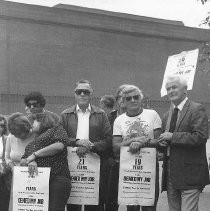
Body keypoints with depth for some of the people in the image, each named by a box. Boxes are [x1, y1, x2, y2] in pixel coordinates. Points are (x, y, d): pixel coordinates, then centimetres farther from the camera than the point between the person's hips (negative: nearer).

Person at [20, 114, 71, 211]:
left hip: (57, 178, -5)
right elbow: (23, 161, 21)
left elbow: (59, 146, -8)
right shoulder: (33, 141, 31)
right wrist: (30, 162, -4)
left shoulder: (56, 129, 13)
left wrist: (34, 155, -4)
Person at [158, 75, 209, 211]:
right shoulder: (167, 116, 16)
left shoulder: (196, 109, -7)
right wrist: (162, 143, 1)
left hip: (190, 175, -7)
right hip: (170, 175, 7)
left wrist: (172, 137, -16)